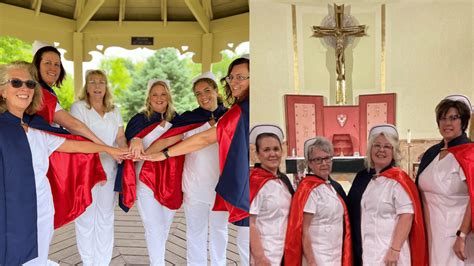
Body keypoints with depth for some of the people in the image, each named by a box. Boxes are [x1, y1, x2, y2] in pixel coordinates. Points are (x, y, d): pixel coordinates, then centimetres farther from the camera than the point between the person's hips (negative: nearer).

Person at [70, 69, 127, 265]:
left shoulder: (114, 111, 14)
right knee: (86, 218, 3)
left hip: (109, 170, 5)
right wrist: (110, 151, -23)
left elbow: (120, 137, 10)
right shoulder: (78, 107, -2)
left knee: (106, 218, 9)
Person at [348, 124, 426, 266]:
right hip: (364, 251, 5)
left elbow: (406, 216, -15)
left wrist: (395, 250, -20)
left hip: (387, 252, -5)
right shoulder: (362, 177, 7)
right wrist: (357, 248, 11)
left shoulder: (398, 180, -9)